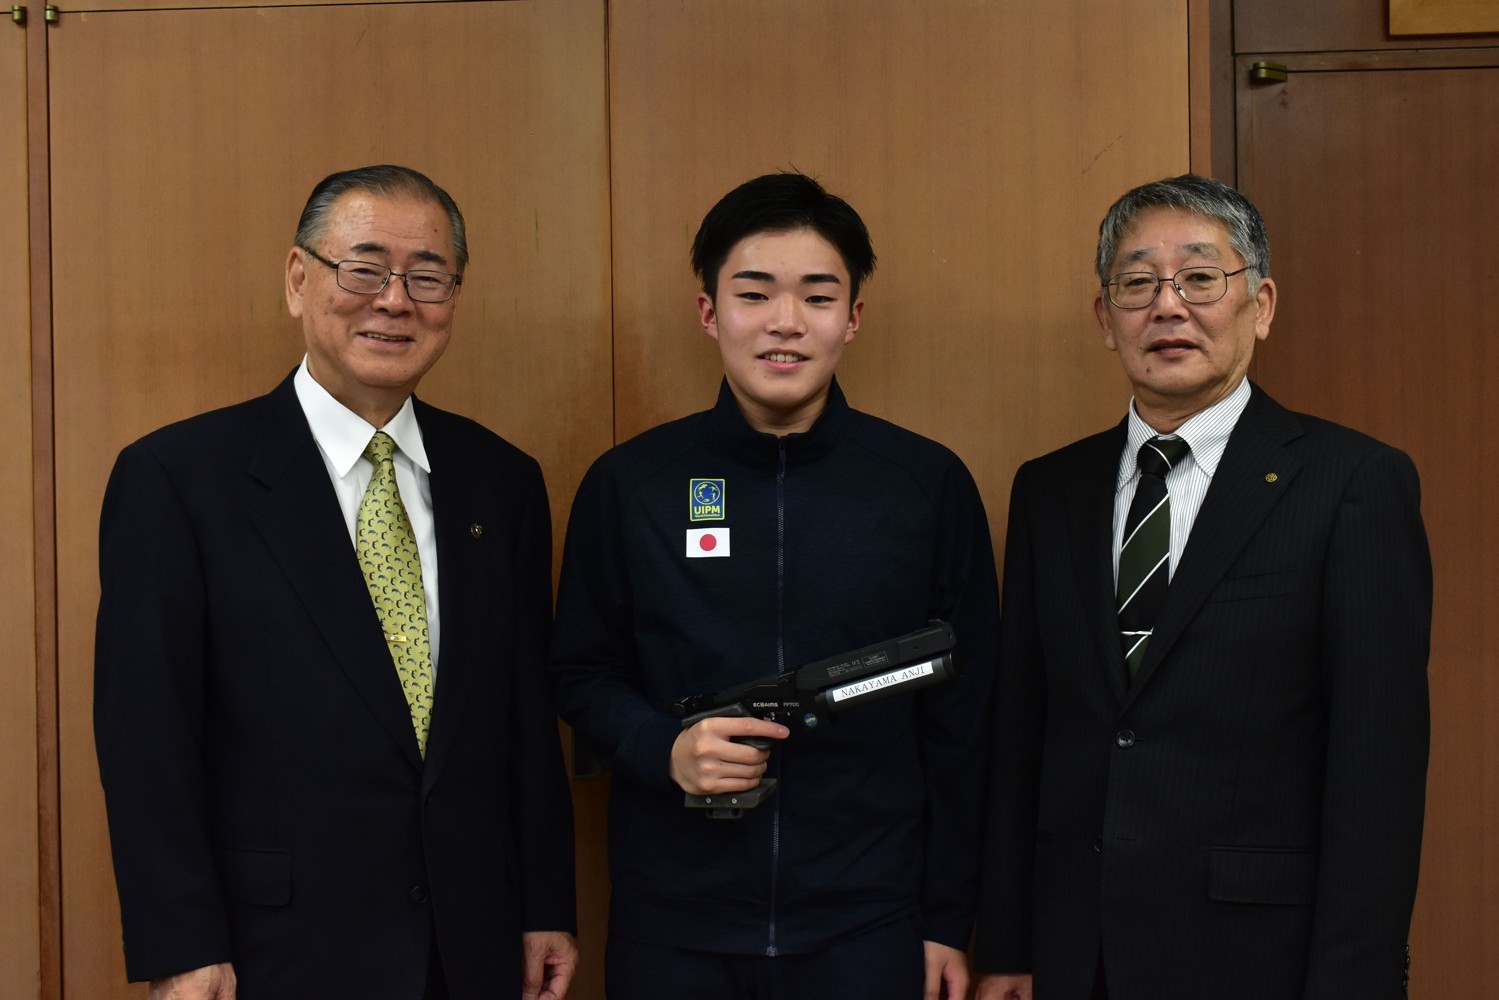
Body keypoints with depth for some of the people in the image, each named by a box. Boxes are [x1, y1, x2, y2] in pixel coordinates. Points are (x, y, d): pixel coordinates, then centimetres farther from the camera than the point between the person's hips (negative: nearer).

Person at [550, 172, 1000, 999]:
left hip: (867, 927, 0)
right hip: (671, 926, 1)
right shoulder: (627, 485, -2)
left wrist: (947, 920, 3)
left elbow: (960, 720, 2)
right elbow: (581, 673, 7)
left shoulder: (931, 485, -3)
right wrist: (663, 748, -13)